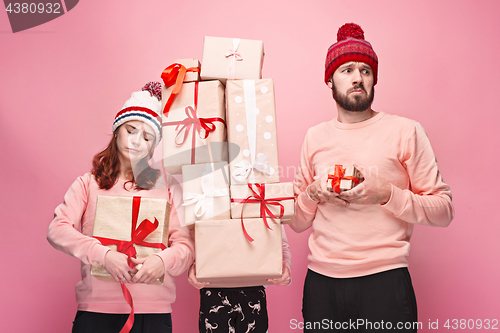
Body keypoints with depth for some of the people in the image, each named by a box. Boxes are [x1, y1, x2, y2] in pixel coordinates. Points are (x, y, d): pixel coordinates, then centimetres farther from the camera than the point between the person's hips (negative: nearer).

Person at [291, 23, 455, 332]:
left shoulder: (405, 131, 0)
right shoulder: (315, 137, 10)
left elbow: (444, 210, -2)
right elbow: (298, 223, 13)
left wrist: (387, 194, -16)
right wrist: (312, 193, -7)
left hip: (384, 281, -2)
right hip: (321, 282, 3)